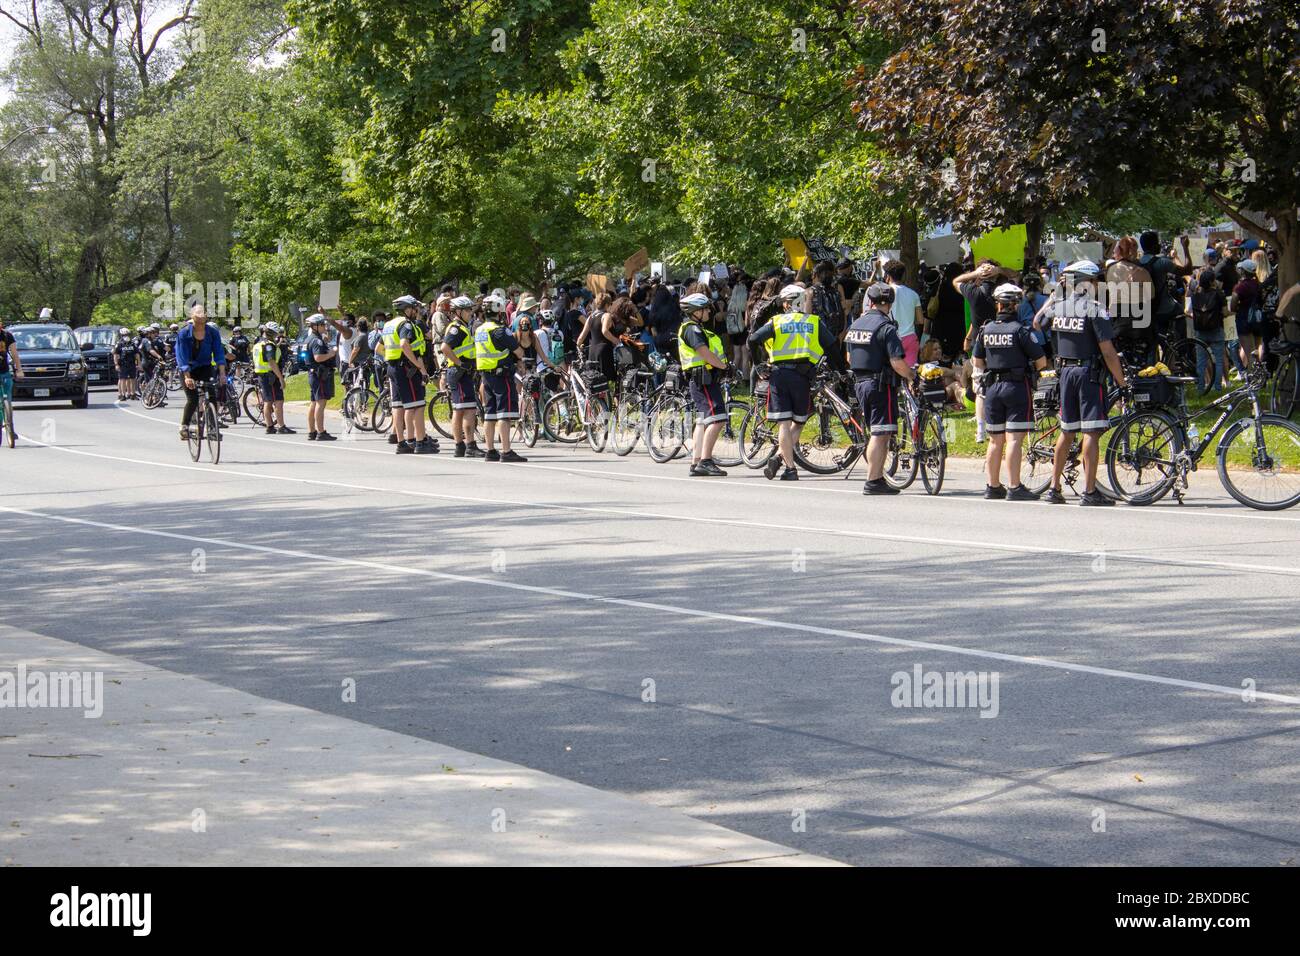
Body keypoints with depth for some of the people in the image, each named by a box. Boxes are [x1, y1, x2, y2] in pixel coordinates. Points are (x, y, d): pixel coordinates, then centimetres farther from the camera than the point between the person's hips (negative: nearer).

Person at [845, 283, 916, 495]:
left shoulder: (856, 324, 9)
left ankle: (878, 478, 18)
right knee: (880, 434, -4)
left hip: (860, 383, 8)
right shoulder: (886, 327, -15)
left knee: (877, 434, 16)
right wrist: (911, 375, -3)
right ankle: (873, 482, -6)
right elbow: (897, 362, -20)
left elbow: (849, 358, 18)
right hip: (882, 385, -8)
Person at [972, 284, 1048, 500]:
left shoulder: (986, 330, 6)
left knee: (995, 441, 13)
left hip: (992, 387, 5)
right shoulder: (1020, 330, -10)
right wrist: (1028, 367, 12)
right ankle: (1015, 488, -11)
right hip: (1017, 387, -5)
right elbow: (1041, 362, -9)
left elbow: (977, 362, 13)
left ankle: (993, 486, 18)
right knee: (1014, 440, -8)